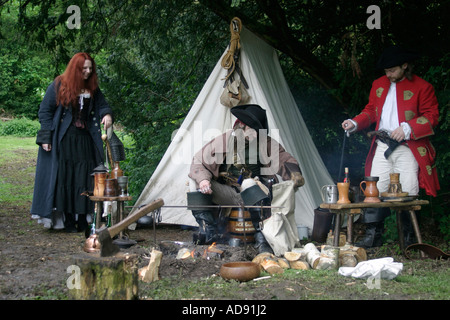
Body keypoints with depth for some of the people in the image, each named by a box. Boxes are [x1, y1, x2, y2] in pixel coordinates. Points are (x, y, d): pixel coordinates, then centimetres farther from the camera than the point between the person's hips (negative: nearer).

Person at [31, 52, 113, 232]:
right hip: (63, 141, -4)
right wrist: (46, 138, -9)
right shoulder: (59, 86, -4)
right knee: (64, 179, -3)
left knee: (85, 180, 2)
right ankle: (68, 221, 4)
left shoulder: (93, 89, 8)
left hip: (85, 141, 4)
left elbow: (102, 105, 16)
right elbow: (45, 111, -2)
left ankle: (83, 220, 9)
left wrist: (107, 115, -10)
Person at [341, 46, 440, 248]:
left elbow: (431, 117, -4)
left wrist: (407, 128, -17)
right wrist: (355, 123, 5)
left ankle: (409, 239, 6)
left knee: (407, 193, -6)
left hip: (408, 149, -4)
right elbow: (371, 111, 24)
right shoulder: (379, 85, 16)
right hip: (382, 147, 4)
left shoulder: (422, 87, 0)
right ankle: (373, 236, 3)